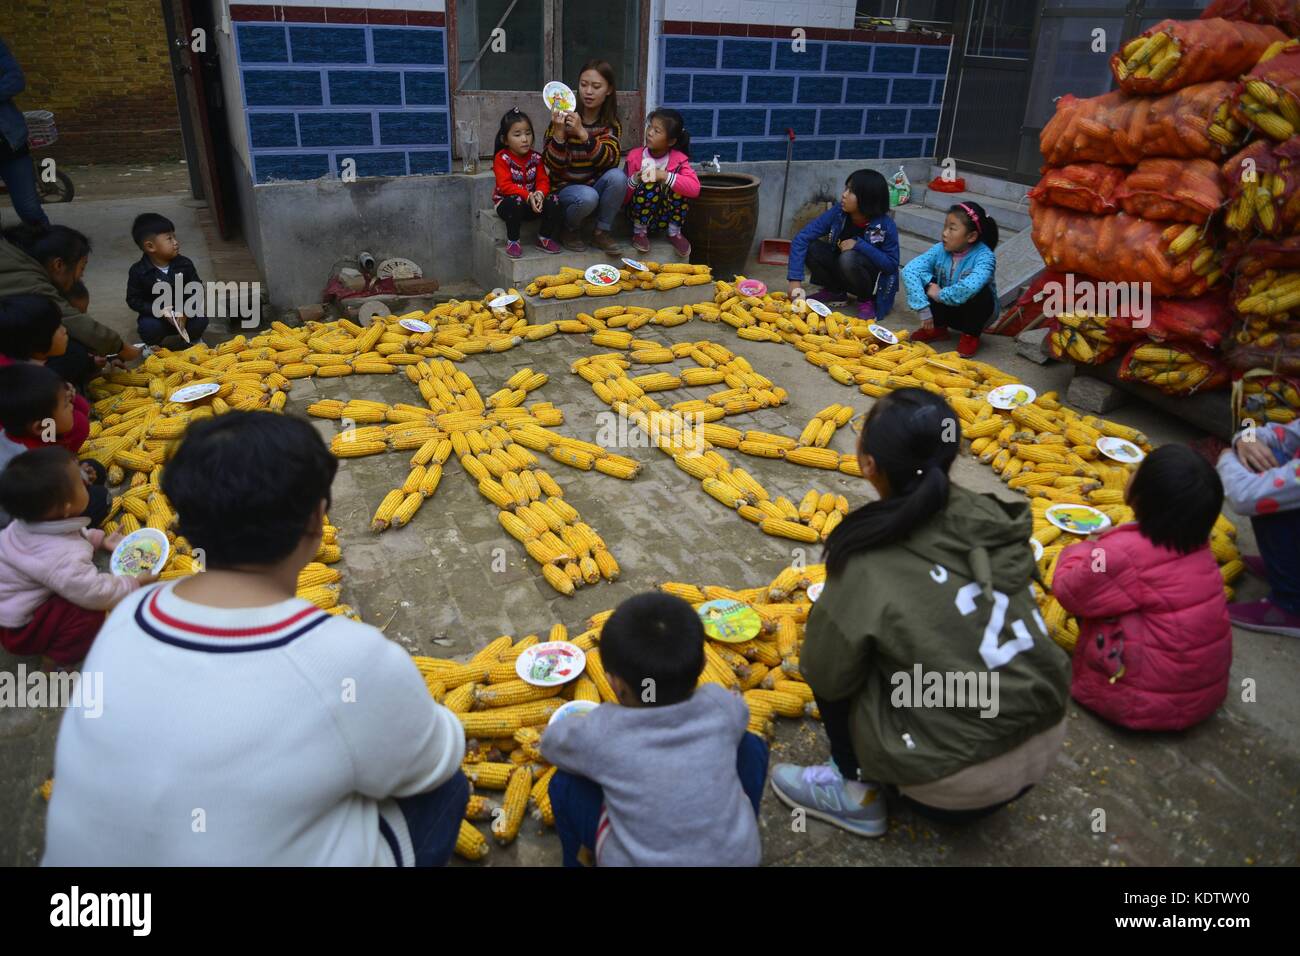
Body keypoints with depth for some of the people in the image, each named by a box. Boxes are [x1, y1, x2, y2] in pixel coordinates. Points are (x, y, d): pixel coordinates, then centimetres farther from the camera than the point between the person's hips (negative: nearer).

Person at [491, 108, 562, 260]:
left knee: (554, 201, -20)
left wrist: (539, 194, -28)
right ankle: (512, 241, -20)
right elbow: (505, 185, -22)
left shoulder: (535, 157, 2)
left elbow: (543, 180, -4)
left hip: (532, 201, 4)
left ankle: (544, 238, 1)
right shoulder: (502, 158, -12)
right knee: (516, 202, -39)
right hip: (506, 201, -4)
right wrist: (528, 196, -34)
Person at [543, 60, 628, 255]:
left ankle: (601, 232, -8)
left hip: (596, 185, 3)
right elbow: (554, 165, -14)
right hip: (565, 187, -3)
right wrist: (559, 132, -29)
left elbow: (610, 161, -20)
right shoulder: (564, 118, -10)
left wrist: (582, 133, -32)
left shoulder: (611, 123, -2)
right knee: (587, 196, -35)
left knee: (618, 176, -27)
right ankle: (571, 231, -2)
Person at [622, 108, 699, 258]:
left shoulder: (678, 159, -9)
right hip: (640, 214, -1)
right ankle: (639, 232, -10)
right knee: (649, 184, -29)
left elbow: (694, 188, -27)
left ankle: (674, 233, -8)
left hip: (666, 216, 1)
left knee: (677, 181, -23)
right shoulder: (635, 156, -9)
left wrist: (665, 176, -34)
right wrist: (634, 181, -28)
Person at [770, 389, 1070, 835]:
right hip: (1047, 740, 6)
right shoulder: (991, 517, -5)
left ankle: (858, 791, 17)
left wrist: (835, 613, 9)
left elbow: (824, 675, -10)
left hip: (959, 783, -5)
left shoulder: (872, 566, -21)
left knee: (840, 669, 7)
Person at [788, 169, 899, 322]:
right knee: (811, 247, -19)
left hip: (873, 281, -4)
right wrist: (795, 279, -32)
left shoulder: (885, 226, -23)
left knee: (849, 258, -34)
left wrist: (860, 245, -30)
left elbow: (892, 264, -20)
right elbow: (801, 238, -21)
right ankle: (836, 293, 3)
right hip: (840, 270, 4)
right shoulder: (837, 213, -17)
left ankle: (867, 299, -6)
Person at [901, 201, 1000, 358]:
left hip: (974, 311, -4)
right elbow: (909, 270, -28)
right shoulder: (940, 250, -16)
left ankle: (971, 336, -8)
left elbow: (969, 287, -48)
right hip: (948, 310, 4)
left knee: (981, 293, -34)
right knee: (928, 282, -18)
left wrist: (940, 295, -32)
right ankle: (938, 328, 3)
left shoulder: (985, 257, -28)